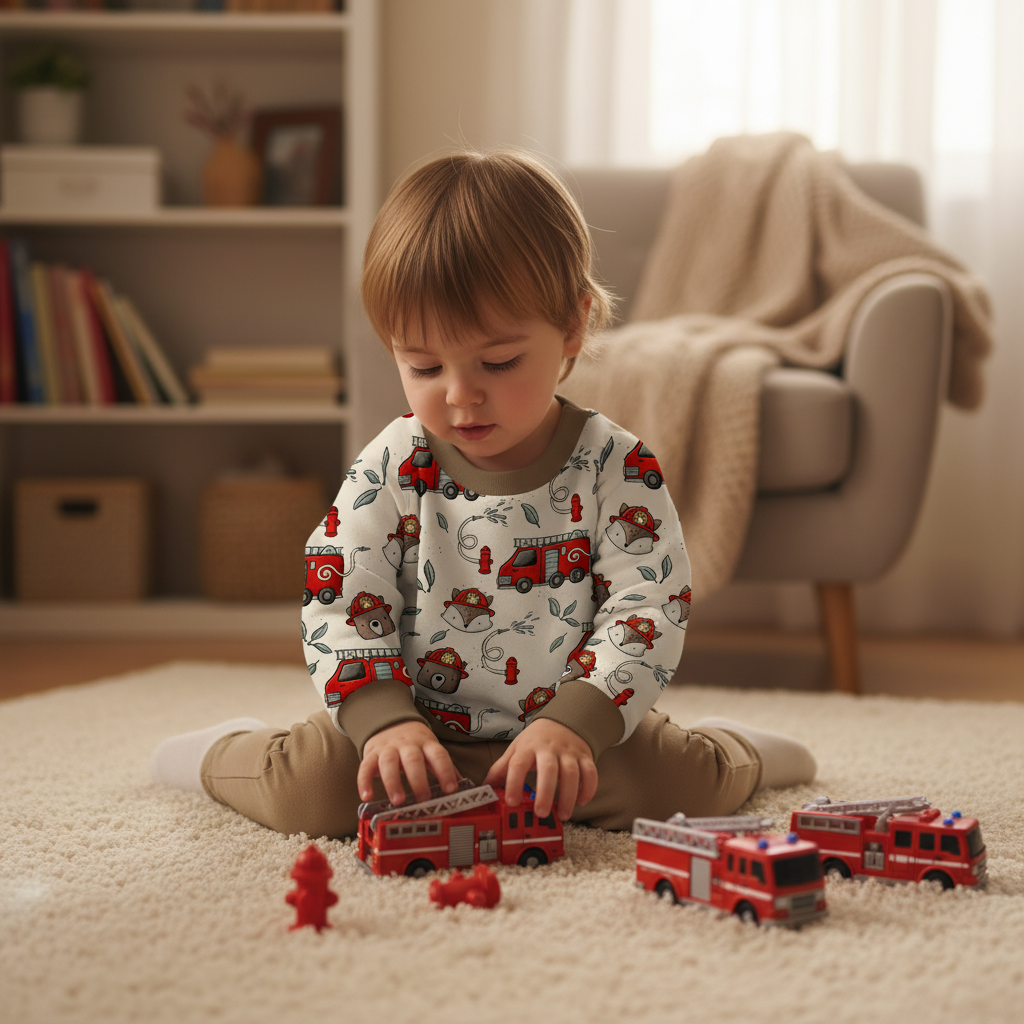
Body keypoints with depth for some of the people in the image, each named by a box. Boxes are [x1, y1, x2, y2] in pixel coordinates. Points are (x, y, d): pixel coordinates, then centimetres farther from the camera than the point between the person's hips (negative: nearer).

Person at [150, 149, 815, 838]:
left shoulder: (617, 468, -11)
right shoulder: (390, 470, -8)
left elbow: (649, 607, -13)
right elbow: (340, 606, -7)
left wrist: (573, 725, -28)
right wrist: (385, 722, -24)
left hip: (578, 723, 0)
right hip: (419, 722, 0)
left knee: (685, 782, -18)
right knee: (307, 786, -22)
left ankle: (739, 752, 20)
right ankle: (225, 753, 15)